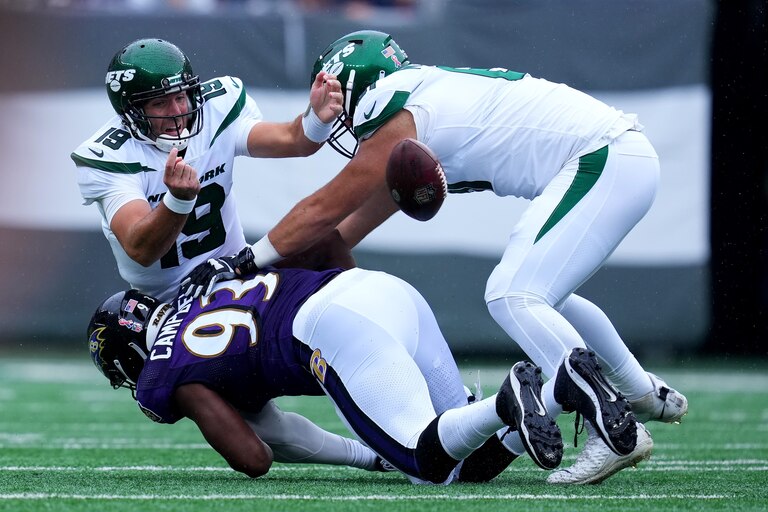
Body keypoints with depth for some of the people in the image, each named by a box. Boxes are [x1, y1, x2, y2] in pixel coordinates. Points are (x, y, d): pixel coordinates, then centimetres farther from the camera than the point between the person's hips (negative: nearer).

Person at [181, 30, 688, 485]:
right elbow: (359, 220, 26)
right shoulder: (429, 101, 19)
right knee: (534, 294, 22)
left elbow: (324, 211, -2)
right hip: (626, 156, 10)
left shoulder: (401, 122, -9)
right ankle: (649, 396, 35)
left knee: (513, 297, -12)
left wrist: (244, 262, 5)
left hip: (605, 162, -10)